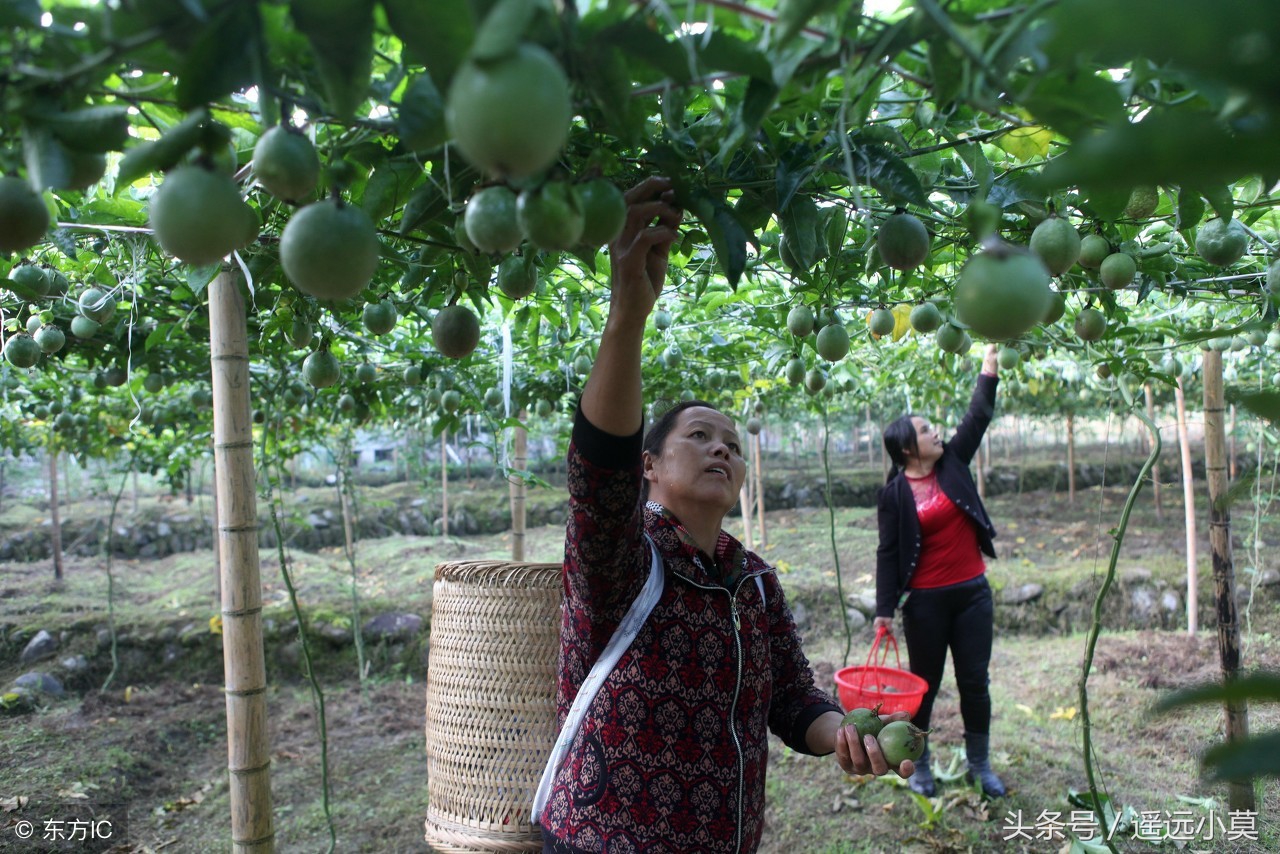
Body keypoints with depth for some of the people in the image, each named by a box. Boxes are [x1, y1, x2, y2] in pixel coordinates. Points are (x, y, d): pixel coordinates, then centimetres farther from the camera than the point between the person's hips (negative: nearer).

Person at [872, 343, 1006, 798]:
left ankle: (979, 766, 24)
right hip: (925, 601, -4)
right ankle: (919, 767, 23)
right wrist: (885, 608, -10)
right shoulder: (895, 493, -8)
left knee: (975, 682, 9)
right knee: (924, 685, 8)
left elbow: (977, 418, 0)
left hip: (972, 591, 4)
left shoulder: (953, 463, 3)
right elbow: (888, 552, -8)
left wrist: (989, 368, -7)